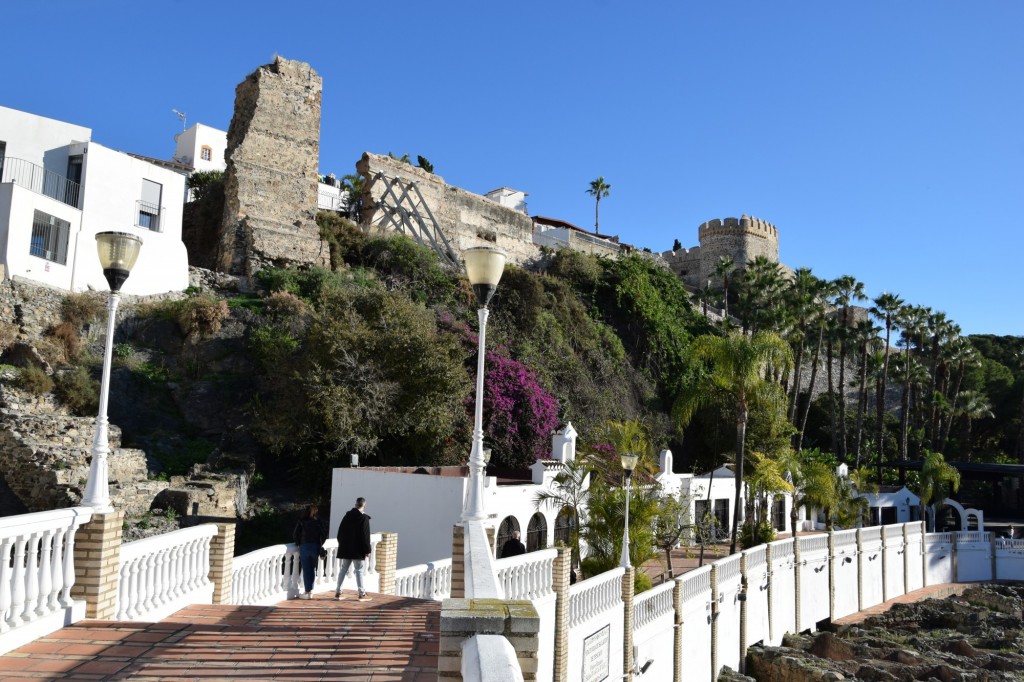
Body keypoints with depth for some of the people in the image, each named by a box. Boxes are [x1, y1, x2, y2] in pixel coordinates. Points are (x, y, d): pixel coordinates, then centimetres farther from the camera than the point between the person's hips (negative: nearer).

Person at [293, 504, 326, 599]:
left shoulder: (301, 521, -3)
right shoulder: (318, 522, 1)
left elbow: (295, 535, -7)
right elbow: (324, 535, -1)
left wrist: (298, 544, 8)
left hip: (304, 547, -2)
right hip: (316, 548, 2)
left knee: (306, 570, 3)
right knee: (313, 569, 13)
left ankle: (308, 592, 2)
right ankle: (310, 590, 16)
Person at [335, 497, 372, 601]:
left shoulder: (347, 515, 6)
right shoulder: (364, 518, -11)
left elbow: (340, 531, 11)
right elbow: (365, 535, -13)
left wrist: (341, 544, 19)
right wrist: (367, 550, -8)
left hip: (346, 548, 5)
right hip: (357, 549, -5)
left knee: (343, 569, 11)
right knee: (359, 570, 0)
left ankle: (338, 592, 12)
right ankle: (362, 594, 3)